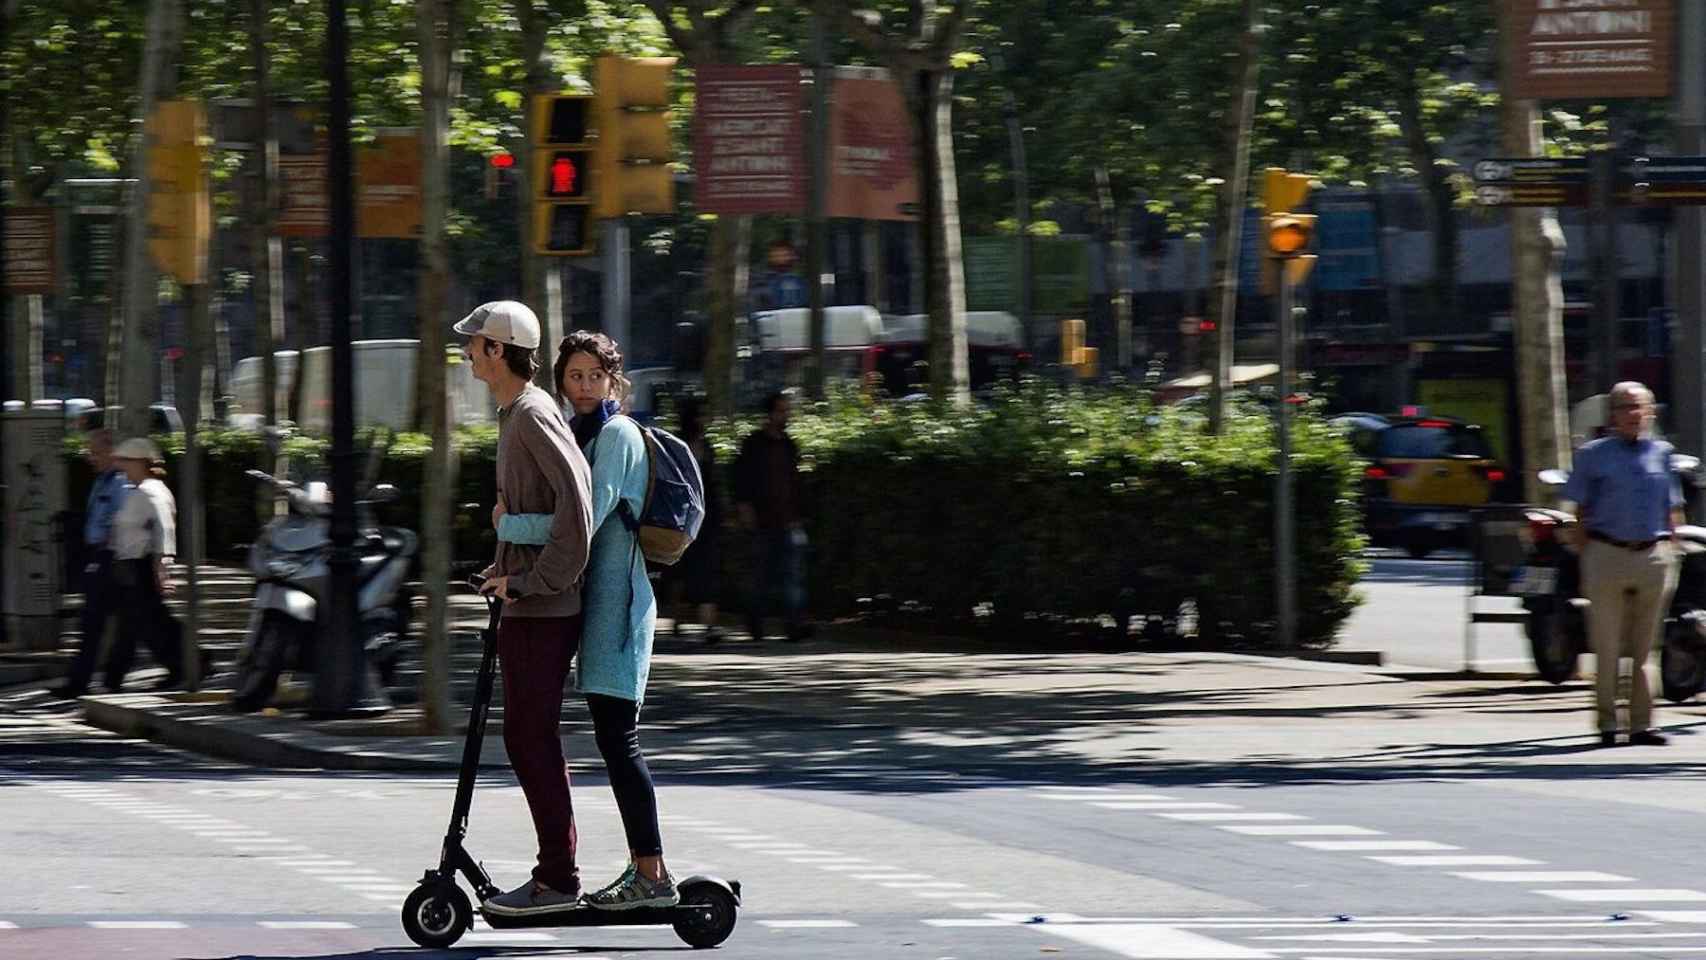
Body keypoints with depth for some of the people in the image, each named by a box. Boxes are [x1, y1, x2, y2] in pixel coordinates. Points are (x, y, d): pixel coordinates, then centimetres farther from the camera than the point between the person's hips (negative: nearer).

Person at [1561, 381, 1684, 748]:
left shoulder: (1662, 453, 11)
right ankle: (1607, 723, 5)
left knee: (1645, 648, 6)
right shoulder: (1593, 454, 3)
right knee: (1607, 647, -2)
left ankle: (1641, 724, 10)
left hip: (1654, 556, 3)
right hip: (1607, 554, -3)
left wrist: (1671, 556, 8)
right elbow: (1579, 511, 4)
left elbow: (1672, 511, 15)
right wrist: (1585, 560, -2)